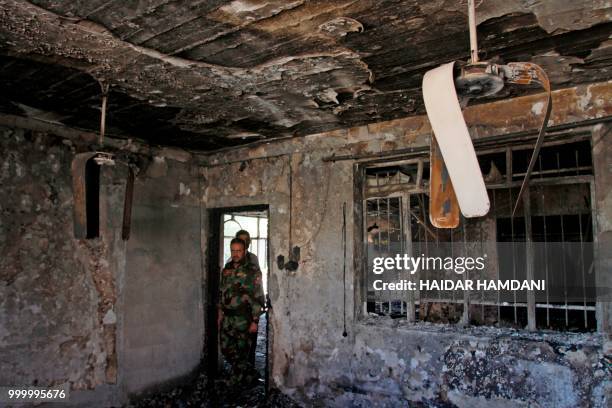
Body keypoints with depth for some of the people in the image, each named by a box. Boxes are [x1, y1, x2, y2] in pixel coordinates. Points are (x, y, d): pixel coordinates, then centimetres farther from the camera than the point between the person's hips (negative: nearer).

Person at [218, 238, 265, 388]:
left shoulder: (252, 271, -11)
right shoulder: (227, 269, 8)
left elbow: (258, 297, -12)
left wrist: (255, 321, -15)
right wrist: (220, 314, 15)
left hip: (243, 319, -6)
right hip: (227, 317, 7)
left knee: (240, 353, 1)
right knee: (226, 349, 11)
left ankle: (235, 381, 22)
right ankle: (251, 374, 29)